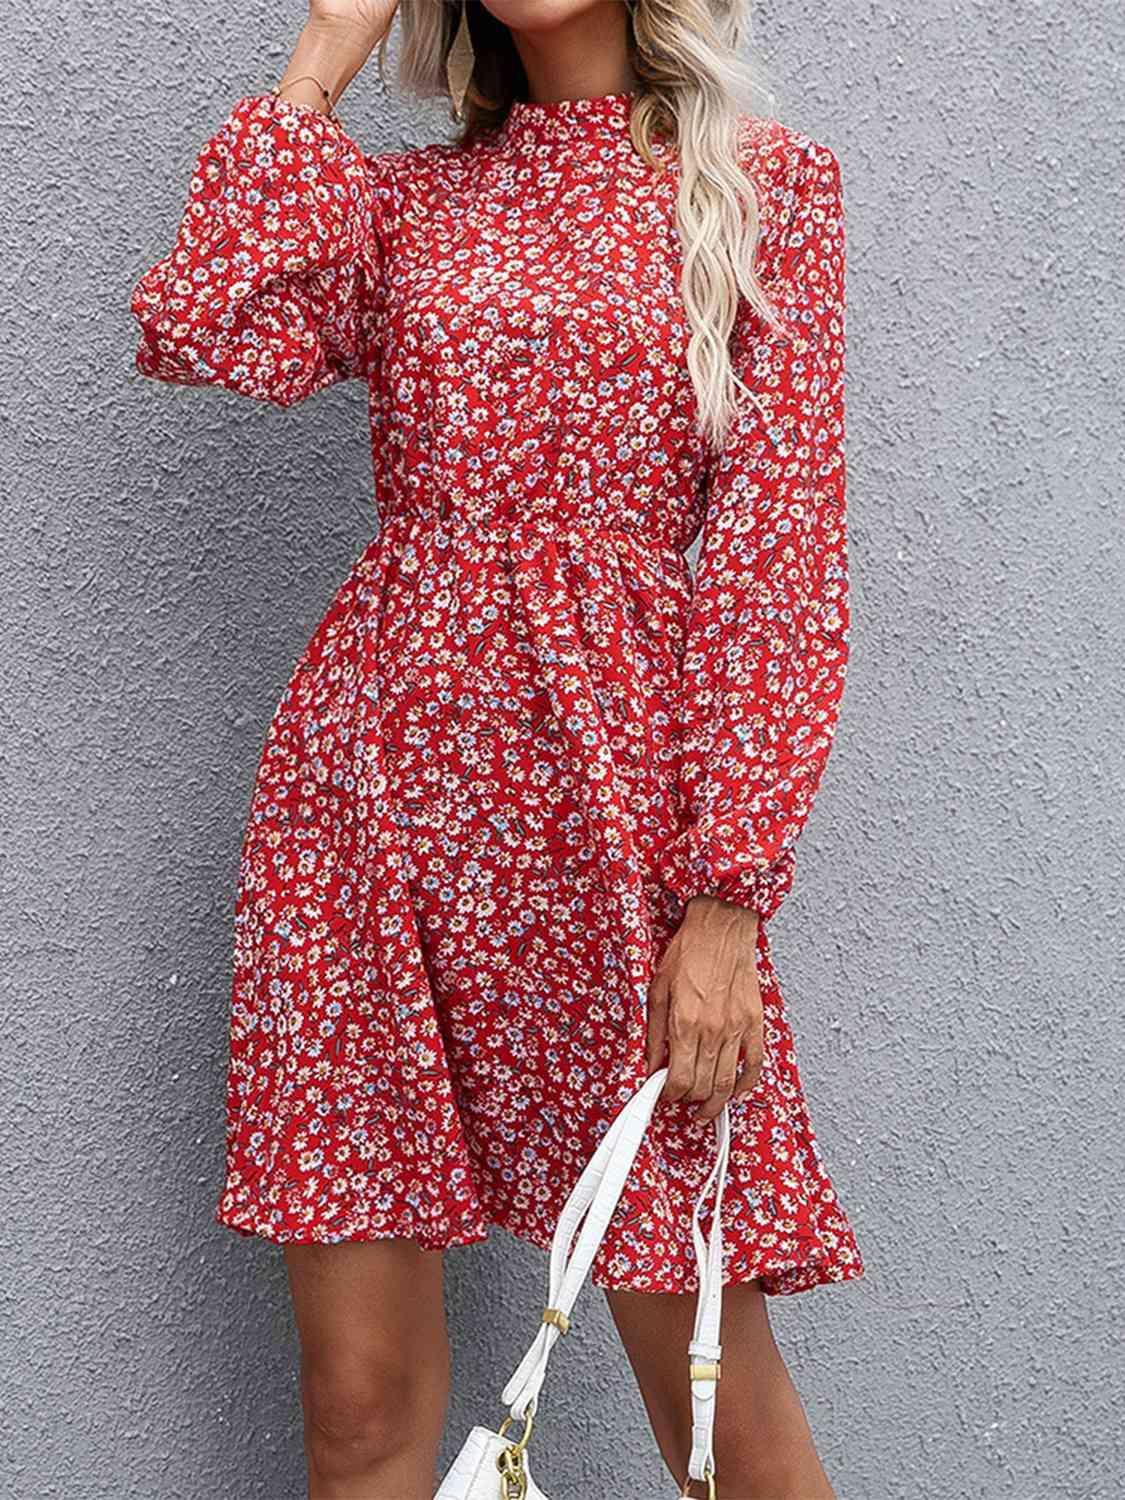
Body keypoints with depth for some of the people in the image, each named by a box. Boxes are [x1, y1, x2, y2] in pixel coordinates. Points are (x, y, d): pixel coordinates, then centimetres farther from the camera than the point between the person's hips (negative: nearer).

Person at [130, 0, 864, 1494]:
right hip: (370, 780, 2)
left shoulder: (766, 181, 6)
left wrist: (728, 892, -10)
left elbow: (784, 552, -1)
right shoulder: (407, 196, 14)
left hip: (617, 800, -2)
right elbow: (201, 331, -6)